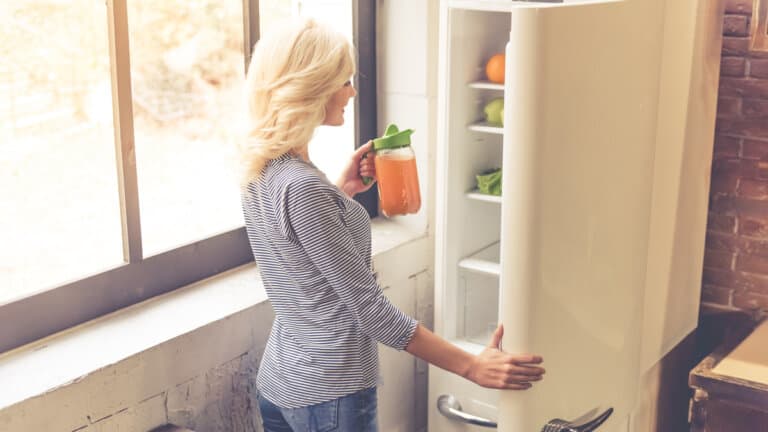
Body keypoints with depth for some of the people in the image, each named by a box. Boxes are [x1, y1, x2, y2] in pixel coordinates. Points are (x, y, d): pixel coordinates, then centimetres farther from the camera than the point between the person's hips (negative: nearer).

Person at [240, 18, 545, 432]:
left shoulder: (261, 169, 1)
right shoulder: (301, 187, -25)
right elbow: (369, 309, -23)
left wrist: (340, 190, 9)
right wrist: (472, 366, -19)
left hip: (277, 381, 9)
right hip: (328, 395, -9)